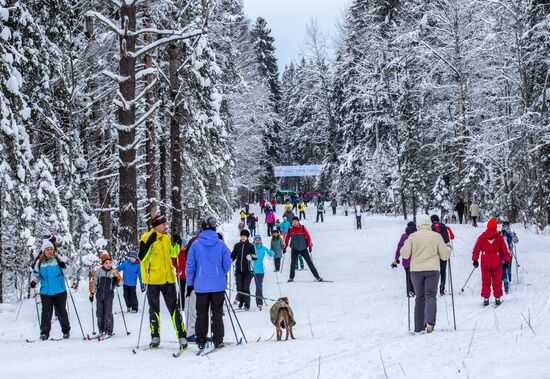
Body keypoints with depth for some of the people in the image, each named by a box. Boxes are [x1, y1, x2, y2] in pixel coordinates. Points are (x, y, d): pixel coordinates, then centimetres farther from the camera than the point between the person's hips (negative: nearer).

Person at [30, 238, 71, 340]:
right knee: (46, 313, -2)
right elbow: (35, 274, 17)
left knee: (61, 312, 6)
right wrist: (33, 281, -3)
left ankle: (66, 331, 20)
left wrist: (64, 265, -27)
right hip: (45, 292, 1)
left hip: (59, 291, -1)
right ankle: (44, 333, 6)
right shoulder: (39, 262, 5)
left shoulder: (58, 259, -2)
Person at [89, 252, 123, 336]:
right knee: (99, 313, 6)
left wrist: (117, 279, -26)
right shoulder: (98, 272, 0)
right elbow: (93, 283, 8)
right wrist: (92, 293, 6)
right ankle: (101, 330, 17)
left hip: (109, 294, -2)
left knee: (108, 313, -8)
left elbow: (121, 281, -4)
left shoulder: (114, 272, -1)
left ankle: (108, 330, -1)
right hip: (99, 294, 2)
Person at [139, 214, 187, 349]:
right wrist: (149, 243, -25)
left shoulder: (166, 238, 10)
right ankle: (155, 338, 16)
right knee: (154, 309, 7)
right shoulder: (146, 238, -6)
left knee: (173, 308, 0)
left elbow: (173, 254, 22)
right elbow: (142, 257, -16)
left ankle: (182, 337, -2)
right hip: (153, 280, -3)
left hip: (168, 279, 3)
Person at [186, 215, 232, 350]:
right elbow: (227, 265, 2)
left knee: (201, 314, 8)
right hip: (218, 285, 0)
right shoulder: (221, 244, -4)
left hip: (201, 286, 0)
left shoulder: (196, 244, -4)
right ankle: (218, 340, 7)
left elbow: (190, 266, -1)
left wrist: (189, 284, 6)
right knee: (217, 313, 8)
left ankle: (201, 341, 7)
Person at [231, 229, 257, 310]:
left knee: (246, 288, -6)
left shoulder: (250, 246, 2)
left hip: (247, 270, -3)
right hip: (238, 270, 3)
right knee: (239, 287, 0)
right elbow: (233, 256, 19)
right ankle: (240, 303, 14)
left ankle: (247, 304, 1)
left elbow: (256, 257, -4)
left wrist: (251, 256, -23)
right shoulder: (237, 245, 10)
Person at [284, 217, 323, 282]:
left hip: (303, 249, -1)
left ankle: (317, 276, 2)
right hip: (294, 250, 1)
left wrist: (310, 246, -8)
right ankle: (291, 278, 6)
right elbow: (286, 239, 7)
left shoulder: (303, 228, -6)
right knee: (293, 263, -4)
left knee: (310, 262, -1)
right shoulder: (290, 230, -1)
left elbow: (308, 237, -5)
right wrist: (284, 247, 6)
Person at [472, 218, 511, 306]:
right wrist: (507, 260, 4)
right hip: (496, 262, -1)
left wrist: (475, 260, 9)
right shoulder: (499, 237, -2)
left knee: (486, 281, 8)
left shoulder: (482, 237, 0)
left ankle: (485, 298, 5)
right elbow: (504, 249, -2)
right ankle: (497, 298, 7)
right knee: (497, 281, 8)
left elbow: (476, 249, 2)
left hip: (485, 262, 1)